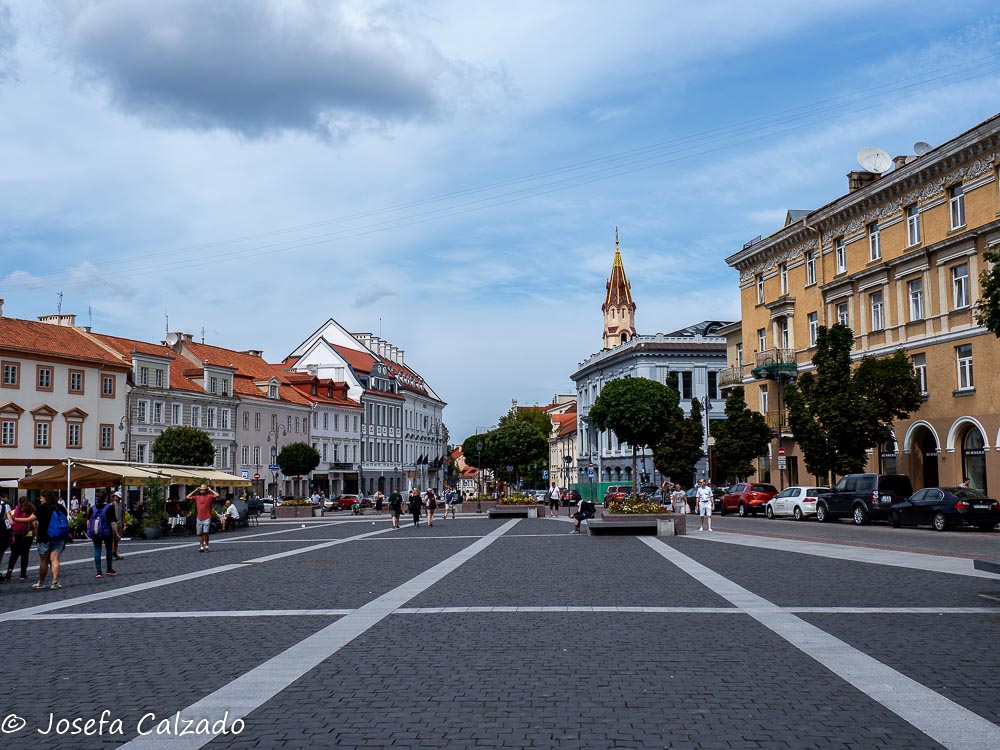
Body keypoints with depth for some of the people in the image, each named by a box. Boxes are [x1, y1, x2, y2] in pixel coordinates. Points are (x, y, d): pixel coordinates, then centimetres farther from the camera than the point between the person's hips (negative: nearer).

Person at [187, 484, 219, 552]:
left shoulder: (209, 496, 3)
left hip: (207, 518, -4)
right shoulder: (197, 497, 13)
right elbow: (188, 497, 13)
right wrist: (195, 491, 12)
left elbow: (217, 495, -10)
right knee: (200, 534, 5)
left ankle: (206, 546, 1)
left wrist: (210, 490, 0)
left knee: (206, 532, -13)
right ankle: (201, 547, 10)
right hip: (199, 518, 4)